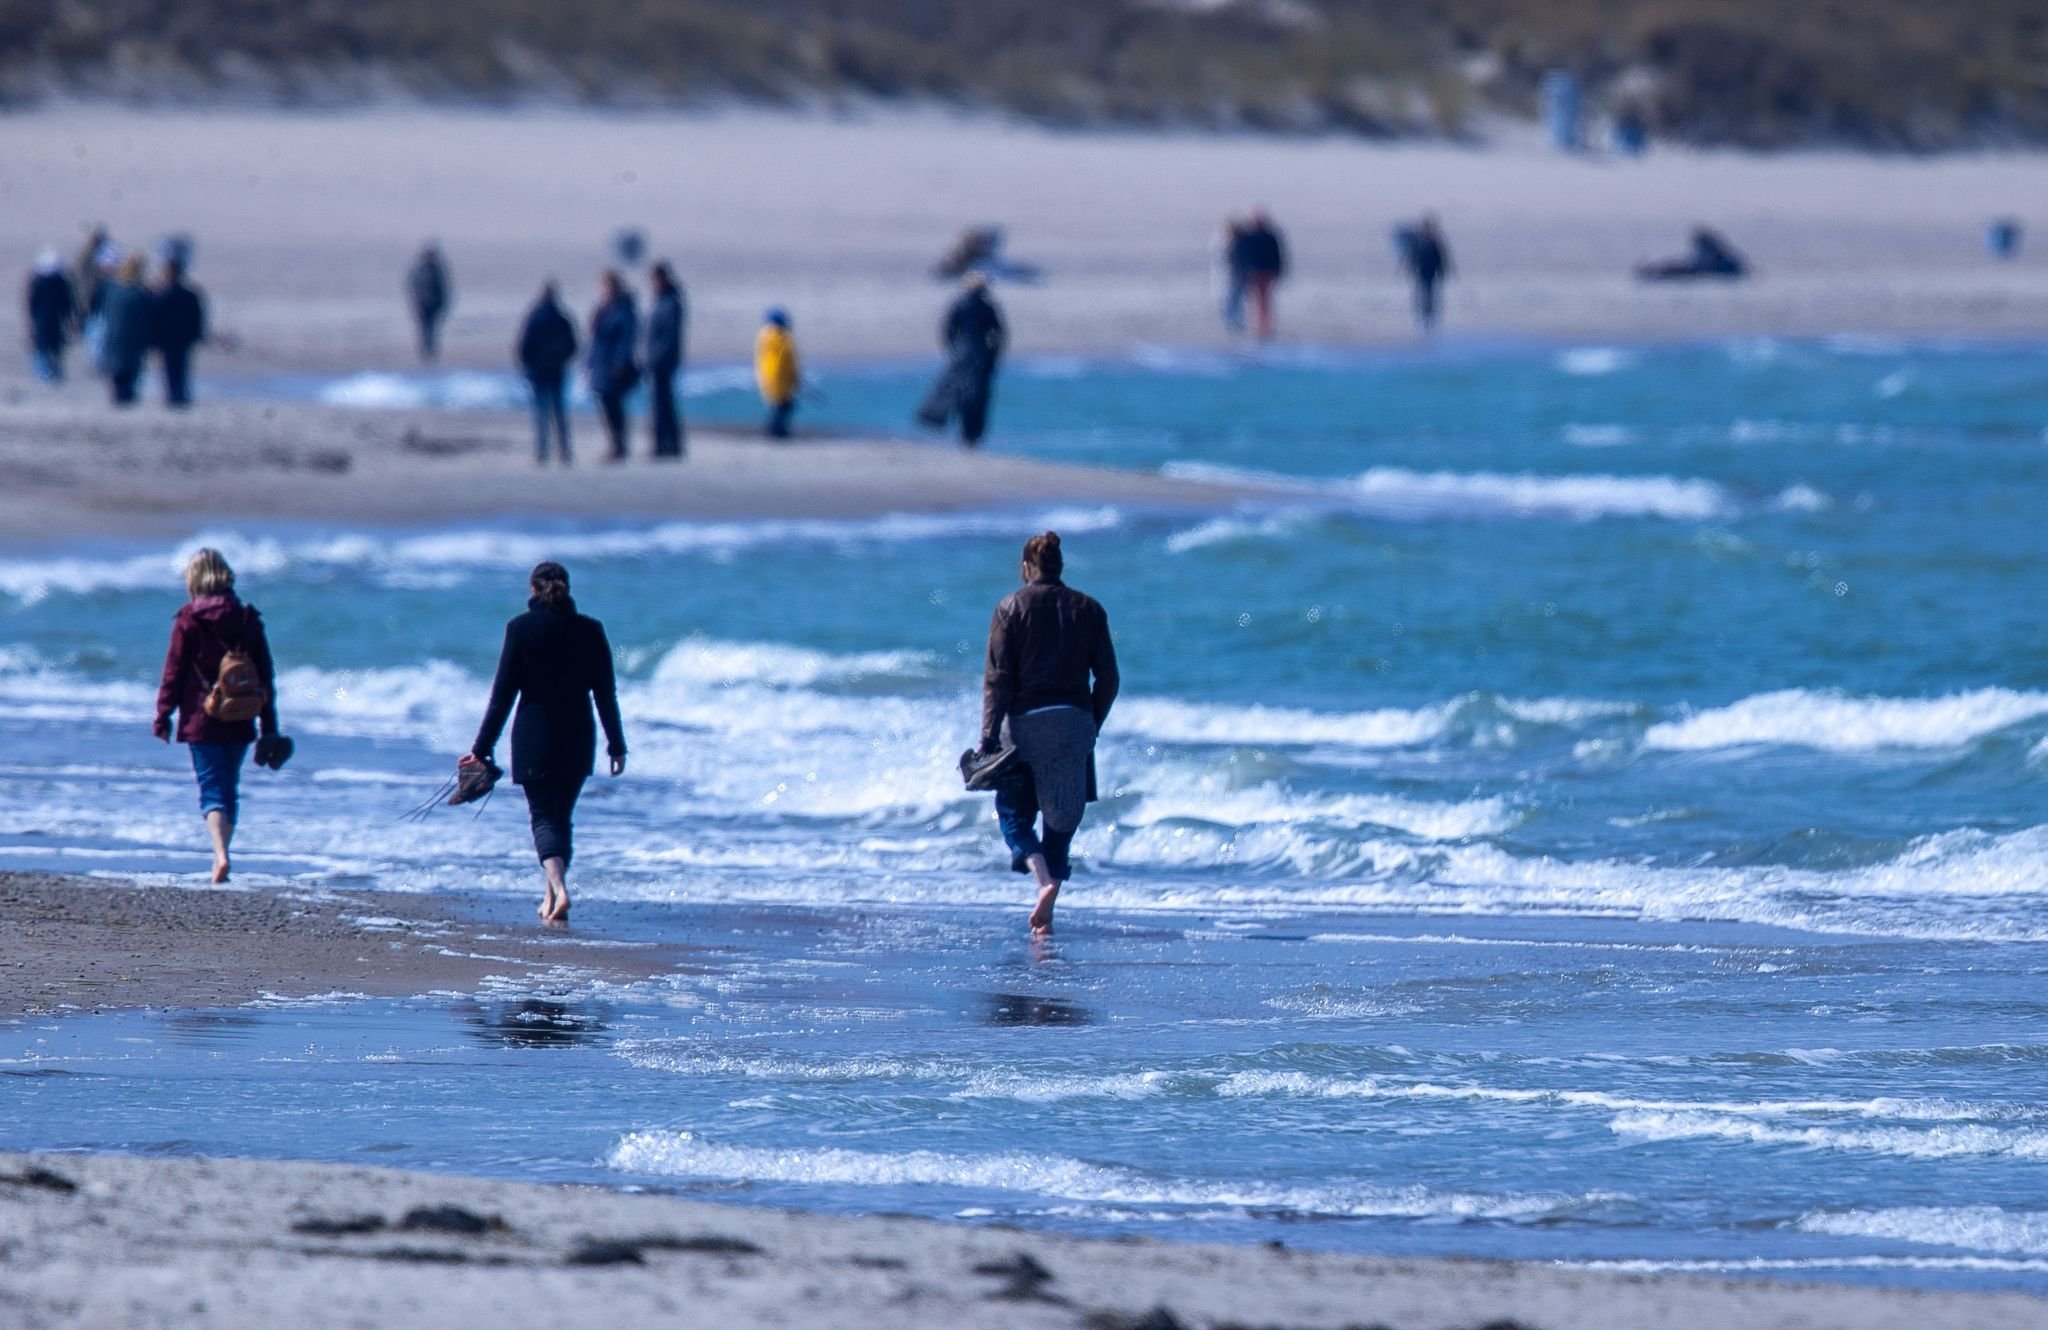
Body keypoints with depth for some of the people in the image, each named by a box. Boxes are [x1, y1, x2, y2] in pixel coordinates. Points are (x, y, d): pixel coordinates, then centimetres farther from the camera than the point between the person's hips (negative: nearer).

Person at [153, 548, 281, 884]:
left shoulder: (189, 620, -7)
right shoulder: (248, 619, 4)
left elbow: (173, 672, -6)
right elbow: (266, 676, 7)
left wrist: (163, 716, 4)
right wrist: (269, 728, 12)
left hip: (202, 720, -3)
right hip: (240, 721, 3)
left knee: (212, 790, -4)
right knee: (230, 789, 16)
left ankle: (220, 853, -24)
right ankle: (221, 853, 19)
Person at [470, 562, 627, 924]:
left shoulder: (521, 628, -7)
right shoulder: (590, 631, 1)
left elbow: (503, 693, -6)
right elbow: (606, 694, 4)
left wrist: (482, 748, -1)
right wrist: (617, 745, 12)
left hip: (535, 738, -3)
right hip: (578, 740, 3)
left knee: (544, 817, -3)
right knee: (561, 817, 17)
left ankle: (559, 890, -25)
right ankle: (551, 898, 21)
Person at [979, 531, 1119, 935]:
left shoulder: (1011, 607, 0)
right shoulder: (1088, 609, 7)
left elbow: (997, 678, -6)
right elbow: (1108, 678, 5)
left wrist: (989, 736, -8)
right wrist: (1092, 727, 15)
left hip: (1024, 720, -2)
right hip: (1074, 720, 2)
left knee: (1013, 812, 8)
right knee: (1062, 817, 10)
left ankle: (1043, 879, -19)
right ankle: (1045, 915, 5)